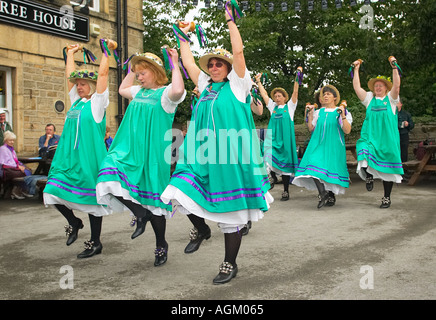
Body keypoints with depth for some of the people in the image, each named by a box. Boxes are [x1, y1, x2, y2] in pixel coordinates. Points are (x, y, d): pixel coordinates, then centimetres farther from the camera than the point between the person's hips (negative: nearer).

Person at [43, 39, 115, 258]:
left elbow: (102, 74, -7)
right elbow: (69, 75, 24)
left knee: (91, 198, -1)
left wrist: (107, 50, 0)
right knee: (54, 191, 0)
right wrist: (70, 53, 32)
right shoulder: (76, 100, 16)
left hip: (89, 157, -7)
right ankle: (74, 222, 25)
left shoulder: (97, 102, -2)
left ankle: (95, 242, 11)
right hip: (68, 156, 7)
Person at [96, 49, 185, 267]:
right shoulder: (139, 92, 16)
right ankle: (139, 213, 0)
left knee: (152, 196, 0)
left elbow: (178, 90, -32)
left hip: (152, 151, -6)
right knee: (110, 174, -19)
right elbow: (122, 89, 37)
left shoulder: (165, 93, -7)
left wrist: (175, 64, -19)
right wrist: (132, 69, 27)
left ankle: (161, 245, 18)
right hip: (129, 147, 7)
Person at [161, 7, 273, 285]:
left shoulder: (237, 84, 3)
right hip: (202, 154, 5)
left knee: (231, 213, 1)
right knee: (180, 192, -10)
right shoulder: (205, 86, 17)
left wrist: (230, 20, 0)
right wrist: (184, 35, 27)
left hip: (230, 155, -5)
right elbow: (188, 61, 21)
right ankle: (201, 229, 20)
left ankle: (230, 264, 16)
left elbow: (238, 52, -5)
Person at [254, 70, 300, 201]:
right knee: (269, 155, -24)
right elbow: (264, 94, 19)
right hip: (272, 136, 3)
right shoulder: (272, 107, 18)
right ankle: (272, 176, -1)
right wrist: (258, 81, 19)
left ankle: (286, 191, 4)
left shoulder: (290, 106, 11)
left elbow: (295, 92, 1)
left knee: (285, 162, -1)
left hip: (286, 137, -2)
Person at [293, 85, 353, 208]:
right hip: (318, 144, 3)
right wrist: (310, 114, 8)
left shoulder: (341, 111, 2)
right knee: (314, 166, -17)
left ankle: (331, 195, 11)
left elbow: (347, 130, -8)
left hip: (333, 146, -3)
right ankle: (322, 192, -17)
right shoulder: (319, 112, 14)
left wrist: (343, 115, -18)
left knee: (330, 168, -3)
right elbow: (311, 128, 13)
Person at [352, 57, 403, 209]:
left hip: (387, 137, -1)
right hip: (370, 136, 1)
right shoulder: (369, 98, 14)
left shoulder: (391, 98, 8)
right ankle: (369, 176, 6)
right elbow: (356, 87, 5)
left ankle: (386, 198, 12)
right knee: (364, 156, -26)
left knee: (387, 167, 1)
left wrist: (394, 67, -14)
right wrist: (356, 69, 2)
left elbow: (396, 85, -9)